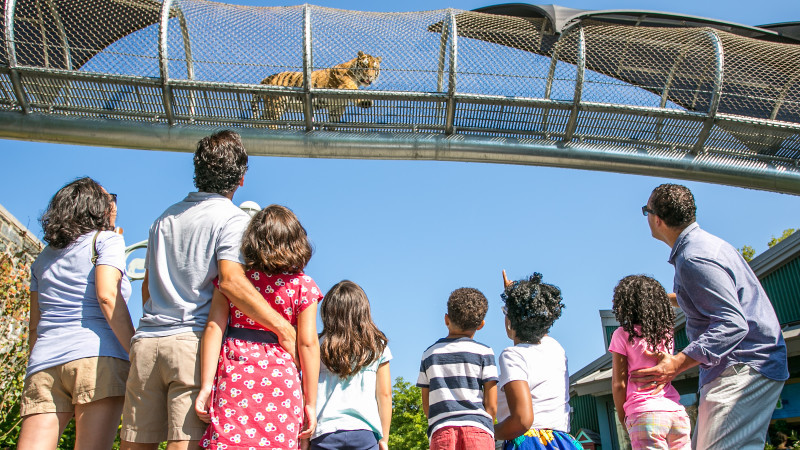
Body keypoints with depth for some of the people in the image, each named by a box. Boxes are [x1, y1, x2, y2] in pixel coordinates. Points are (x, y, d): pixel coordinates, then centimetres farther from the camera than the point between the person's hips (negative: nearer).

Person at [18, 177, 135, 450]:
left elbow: (35, 326, 23)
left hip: (43, 365, 5)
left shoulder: (43, 258, 26)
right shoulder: (107, 240, 7)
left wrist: (38, 371, 24)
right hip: (98, 356, -5)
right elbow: (107, 296, -9)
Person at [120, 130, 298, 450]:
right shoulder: (233, 219, -1)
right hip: (194, 340, -6)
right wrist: (283, 328, -18)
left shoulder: (165, 218, 21)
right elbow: (231, 281, -17)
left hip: (146, 340, 6)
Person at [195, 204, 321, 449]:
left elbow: (214, 328, 0)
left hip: (234, 376, 1)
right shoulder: (303, 285, 2)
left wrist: (206, 384, 1)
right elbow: (307, 343, 0)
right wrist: (310, 402, 4)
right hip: (280, 382, -1)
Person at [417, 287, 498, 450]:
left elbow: (426, 404, 14)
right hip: (478, 429, -2)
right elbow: (491, 404, 2)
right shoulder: (484, 352, 5)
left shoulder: (429, 354, 13)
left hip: (441, 430, 2)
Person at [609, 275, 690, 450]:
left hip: (645, 415, -5)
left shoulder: (623, 334, -2)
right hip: (677, 411, 5)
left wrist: (622, 417, 8)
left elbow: (619, 384, -2)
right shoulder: (667, 331, 11)